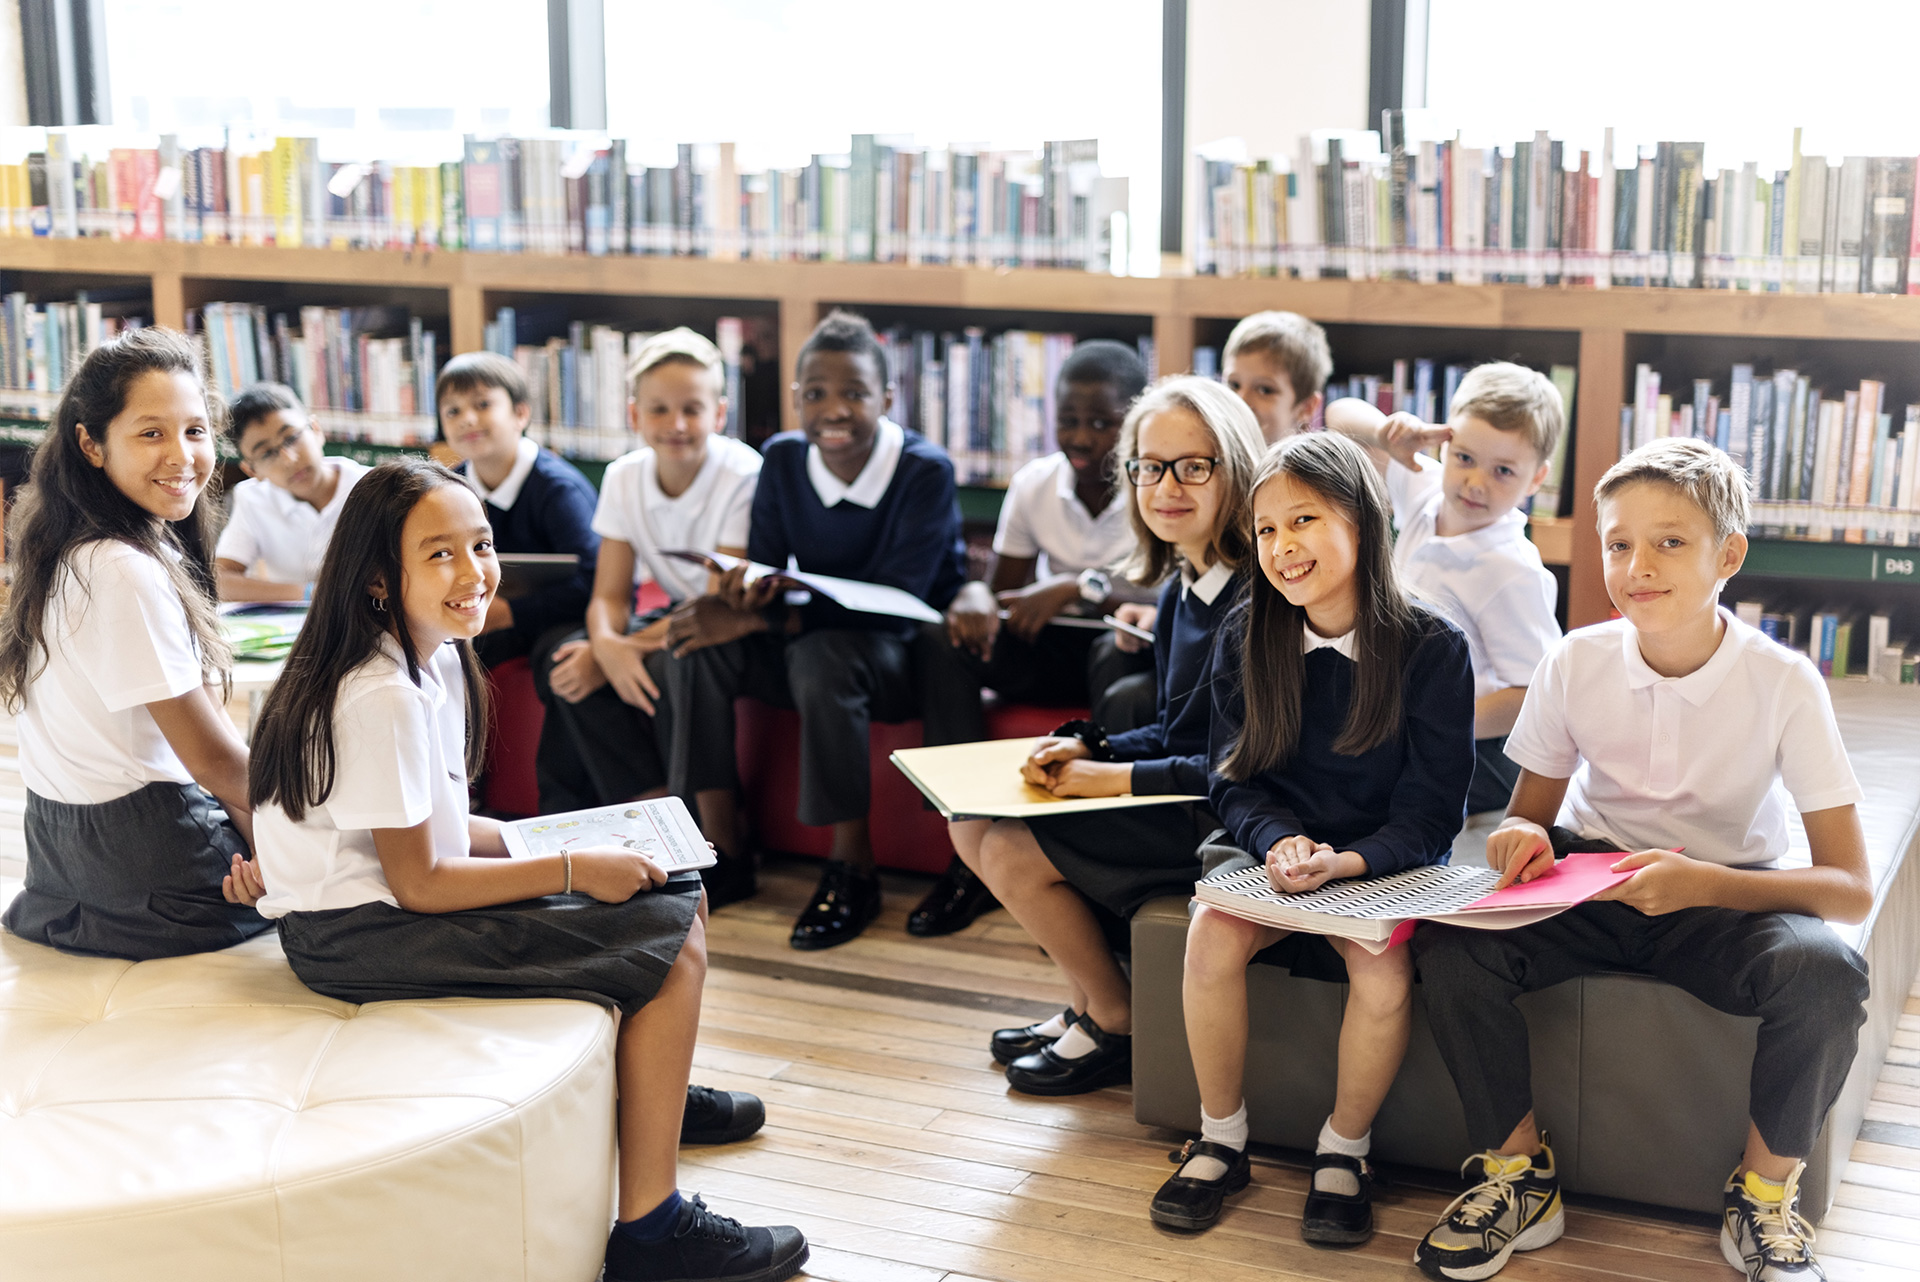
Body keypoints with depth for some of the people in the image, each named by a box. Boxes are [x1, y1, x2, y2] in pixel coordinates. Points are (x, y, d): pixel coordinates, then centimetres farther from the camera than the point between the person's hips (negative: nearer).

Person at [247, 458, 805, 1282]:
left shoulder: (434, 656, 6)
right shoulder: (383, 700, -24)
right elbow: (416, 883, -21)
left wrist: (554, 840, 2)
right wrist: (571, 871, -16)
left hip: (405, 893, 10)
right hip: (357, 935, -10)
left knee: (672, 893, 12)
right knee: (672, 940, -14)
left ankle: (653, 1089, 36)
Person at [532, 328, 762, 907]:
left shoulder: (743, 477, -19)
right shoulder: (624, 477, -2)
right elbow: (609, 594, -3)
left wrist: (631, 646, -29)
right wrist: (606, 646, -27)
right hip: (673, 618, 6)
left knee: (666, 670, -33)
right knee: (564, 664, -19)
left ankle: (719, 858, -22)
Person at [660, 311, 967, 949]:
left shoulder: (926, 471, -18)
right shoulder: (782, 459, -2)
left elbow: (894, 603, -26)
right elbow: (767, 570, -1)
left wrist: (757, 620, -31)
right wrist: (750, 590, -29)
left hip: (906, 656, -5)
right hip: (810, 646, 5)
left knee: (824, 655, -36)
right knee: (699, 644, -20)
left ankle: (853, 867, -23)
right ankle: (722, 849, -13)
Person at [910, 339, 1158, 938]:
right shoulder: (1033, 485, 3)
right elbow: (1006, 589, 5)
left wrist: (1081, 586, -35)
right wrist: (976, 596, -21)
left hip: (1125, 648, -4)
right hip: (1054, 649, 5)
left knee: (1121, 654, -39)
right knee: (946, 638, -21)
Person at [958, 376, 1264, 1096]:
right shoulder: (1180, 590, 8)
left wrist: (1117, 778, -19)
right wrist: (1086, 749, -3)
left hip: (1223, 821, -10)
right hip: (1175, 798, 10)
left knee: (1014, 854, -16)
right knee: (972, 827, 6)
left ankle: (1116, 1023, 7)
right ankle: (1090, 999, 19)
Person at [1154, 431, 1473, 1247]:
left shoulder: (1431, 649, -10)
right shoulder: (1245, 639, 1)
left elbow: (1430, 812, -10)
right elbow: (1237, 782, 1)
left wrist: (1347, 863, -26)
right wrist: (1280, 842, -20)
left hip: (1386, 865, -2)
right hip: (1273, 849, 3)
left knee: (1382, 968, -31)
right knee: (1212, 935, -27)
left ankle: (1344, 1151, -3)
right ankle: (1220, 1141, -5)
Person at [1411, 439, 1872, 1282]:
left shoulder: (1783, 682, -16)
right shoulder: (1577, 662, -9)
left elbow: (1850, 890, -18)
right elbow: (1528, 811, 5)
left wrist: (1705, 884, -36)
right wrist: (1522, 837, -22)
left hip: (1727, 898, -2)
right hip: (1588, 883, 2)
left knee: (1826, 973, -34)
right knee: (1450, 944, -26)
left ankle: (1765, 1197, -7)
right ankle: (1518, 1171, -3)